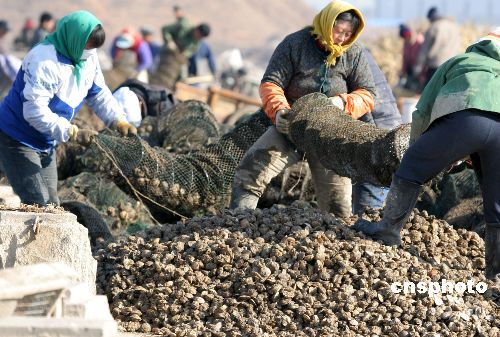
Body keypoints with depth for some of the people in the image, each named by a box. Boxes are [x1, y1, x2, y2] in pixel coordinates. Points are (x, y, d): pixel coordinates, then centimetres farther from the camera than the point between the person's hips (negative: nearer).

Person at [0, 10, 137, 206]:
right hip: (17, 139, -9)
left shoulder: (88, 58, -3)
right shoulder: (45, 61, -30)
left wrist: (118, 121, -7)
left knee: (51, 205, 10)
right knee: (37, 205, -17)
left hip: (45, 143, 9)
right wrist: (73, 133, -39)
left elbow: (99, 94, 9)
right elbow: (34, 111, -35)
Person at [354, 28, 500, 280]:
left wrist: (415, 145, 45)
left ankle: (388, 231, 28)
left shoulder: (457, 62, 36)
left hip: (464, 116, -3)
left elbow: (423, 111, 30)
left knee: (411, 167, 19)